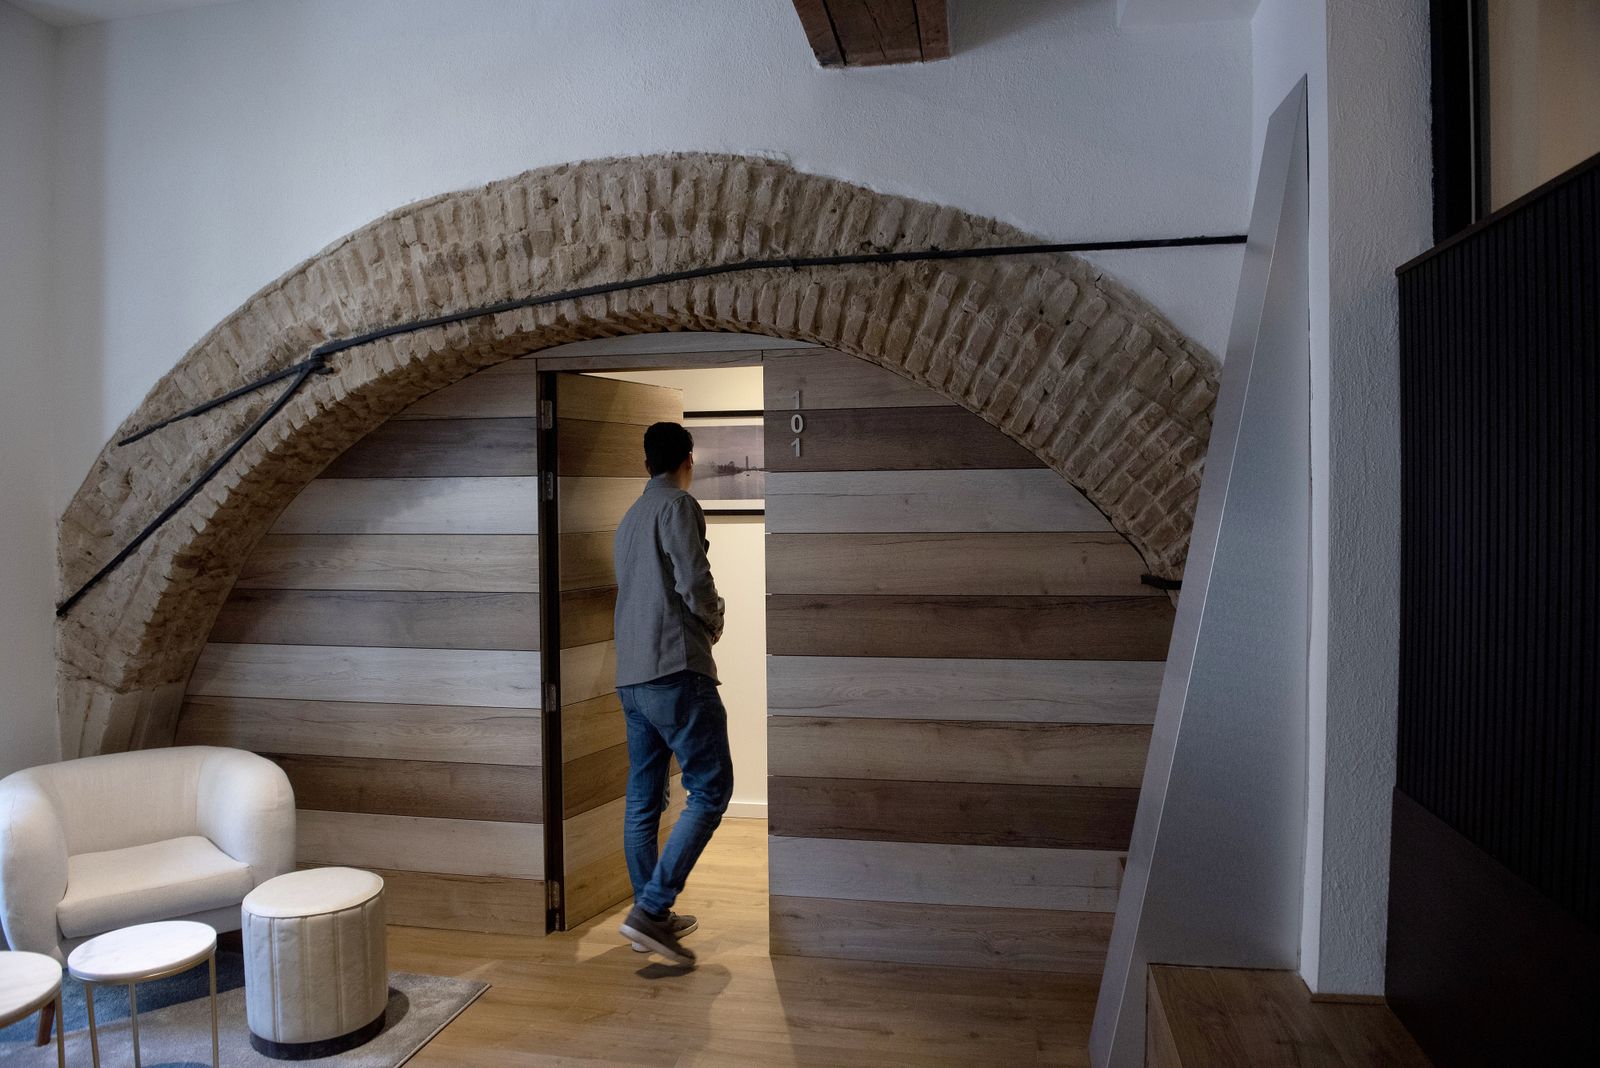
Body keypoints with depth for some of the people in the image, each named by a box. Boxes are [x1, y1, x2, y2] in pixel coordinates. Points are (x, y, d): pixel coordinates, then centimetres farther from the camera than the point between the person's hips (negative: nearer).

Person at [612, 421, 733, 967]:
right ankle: (649, 909, -10)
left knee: (643, 801, 12)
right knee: (710, 791, -5)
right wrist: (713, 623, 3)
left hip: (631, 676, 9)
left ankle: (653, 917, 20)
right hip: (676, 669, -9)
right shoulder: (678, 505, -6)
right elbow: (694, 581, -16)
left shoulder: (629, 518, 20)